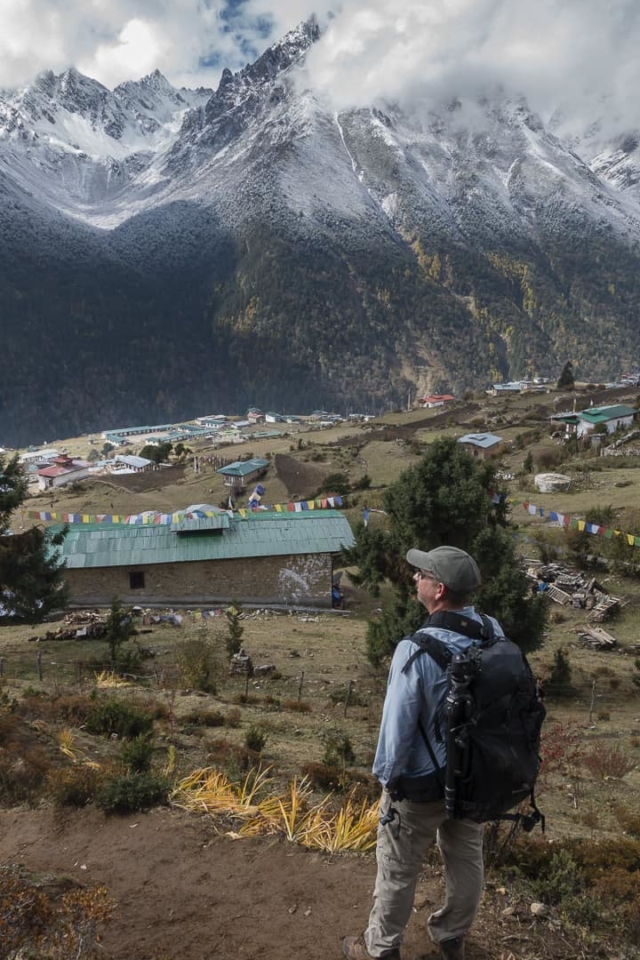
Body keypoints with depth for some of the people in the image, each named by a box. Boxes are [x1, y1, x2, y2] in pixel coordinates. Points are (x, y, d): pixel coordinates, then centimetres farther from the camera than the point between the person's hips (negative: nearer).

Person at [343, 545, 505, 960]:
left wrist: (387, 775, -6)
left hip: (423, 784, -6)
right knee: (466, 859, 26)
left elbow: (398, 724, -24)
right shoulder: (494, 633, -13)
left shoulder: (418, 651, -33)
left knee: (398, 870, 17)